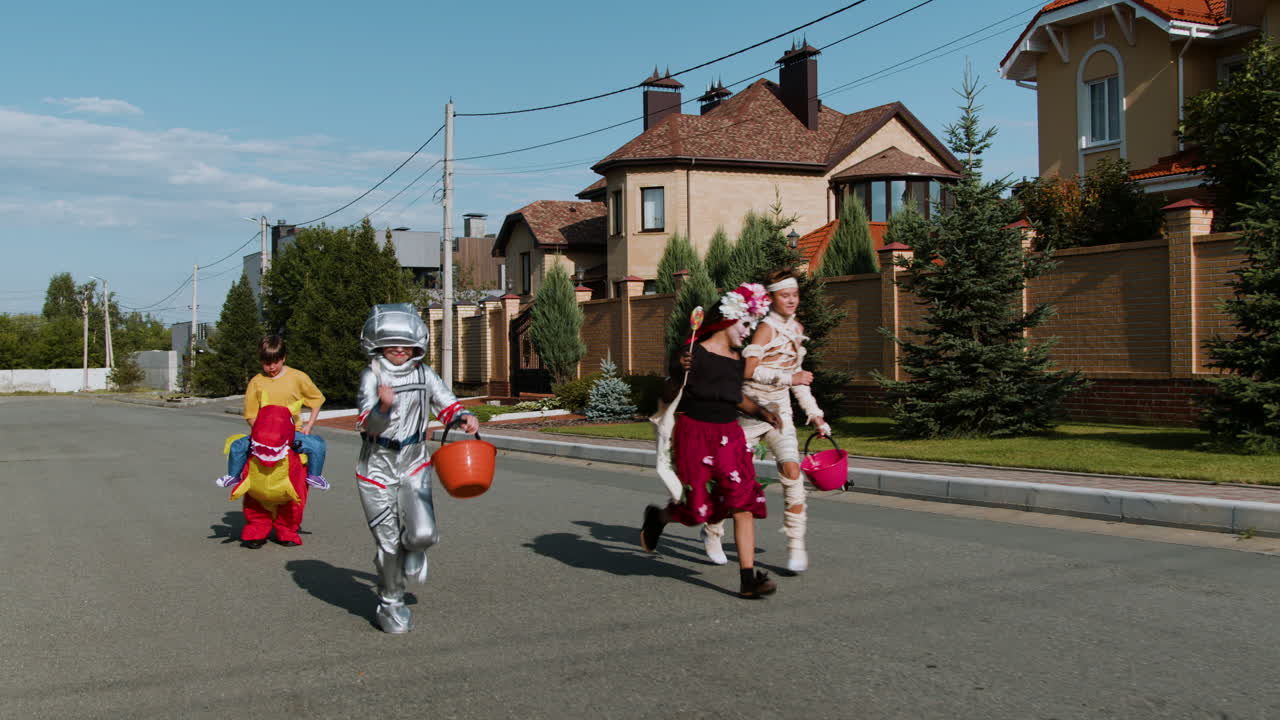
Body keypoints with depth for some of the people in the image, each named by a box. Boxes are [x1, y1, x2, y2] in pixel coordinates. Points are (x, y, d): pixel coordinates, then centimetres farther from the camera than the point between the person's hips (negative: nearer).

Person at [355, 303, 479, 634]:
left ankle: (413, 551, 24)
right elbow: (367, 424, -19)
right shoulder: (372, 376, -9)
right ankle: (390, 605, 23)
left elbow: (446, 403, 12)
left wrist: (464, 417, -8)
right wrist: (383, 407, -39)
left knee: (424, 533, -15)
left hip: (414, 462, 3)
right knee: (388, 542, 1)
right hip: (378, 465, -2)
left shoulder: (423, 374, 3)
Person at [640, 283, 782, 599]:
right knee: (698, 508, 0)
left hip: (729, 436, 6)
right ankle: (658, 517, 35)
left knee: (743, 502, -8)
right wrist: (680, 374, -19)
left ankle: (748, 579, -8)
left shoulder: (736, 360, 12)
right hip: (695, 434, -6)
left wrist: (761, 411, 13)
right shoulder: (695, 354, -7)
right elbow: (670, 393, -2)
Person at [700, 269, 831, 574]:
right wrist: (789, 378, -25)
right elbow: (750, 370, -24)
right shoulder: (766, 328, -13)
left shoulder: (796, 329, 11)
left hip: (779, 412, 5)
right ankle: (712, 531, 29)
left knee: (792, 470, -15)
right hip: (750, 411, -5)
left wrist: (815, 414, 19)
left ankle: (796, 547, -10)